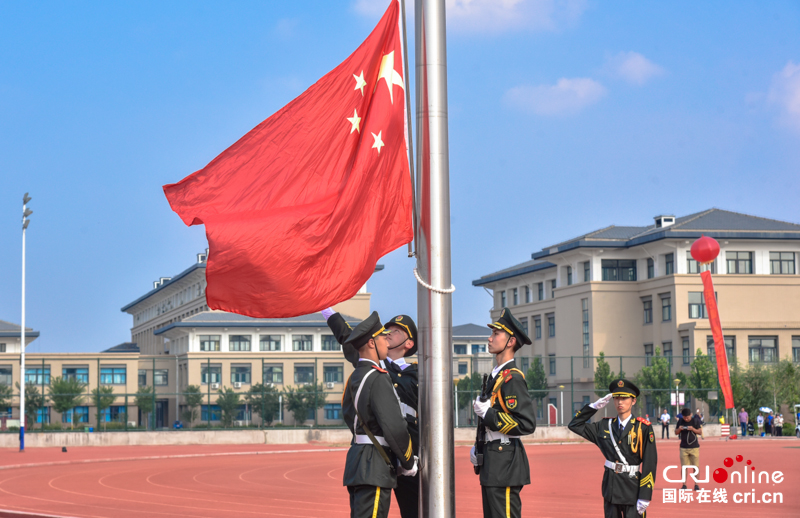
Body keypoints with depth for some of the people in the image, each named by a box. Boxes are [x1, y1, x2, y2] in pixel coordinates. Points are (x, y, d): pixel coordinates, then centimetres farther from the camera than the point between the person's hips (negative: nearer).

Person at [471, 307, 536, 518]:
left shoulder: (512, 378, -14)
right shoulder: (497, 375, 15)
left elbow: (527, 424, -22)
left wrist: (487, 414, -19)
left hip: (505, 462, -10)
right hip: (493, 462, 10)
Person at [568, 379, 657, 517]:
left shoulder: (643, 428, -6)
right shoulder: (605, 426, 7)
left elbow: (650, 463, -10)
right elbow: (575, 425, 14)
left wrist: (644, 497, -15)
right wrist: (594, 406, 3)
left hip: (632, 489, -5)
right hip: (610, 488, 5)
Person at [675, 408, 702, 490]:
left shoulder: (696, 420, -3)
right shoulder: (680, 421, 3)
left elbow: (700, 432, -1)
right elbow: (676, 433, 10)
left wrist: (693, 429, -19)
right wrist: (679, 429, -12)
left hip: (694, 447, -2)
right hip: (683, 447, 2)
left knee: (696, 466, -1)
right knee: (684, 467, 1)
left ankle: (696, 484, 6)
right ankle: (684, 484, 7)